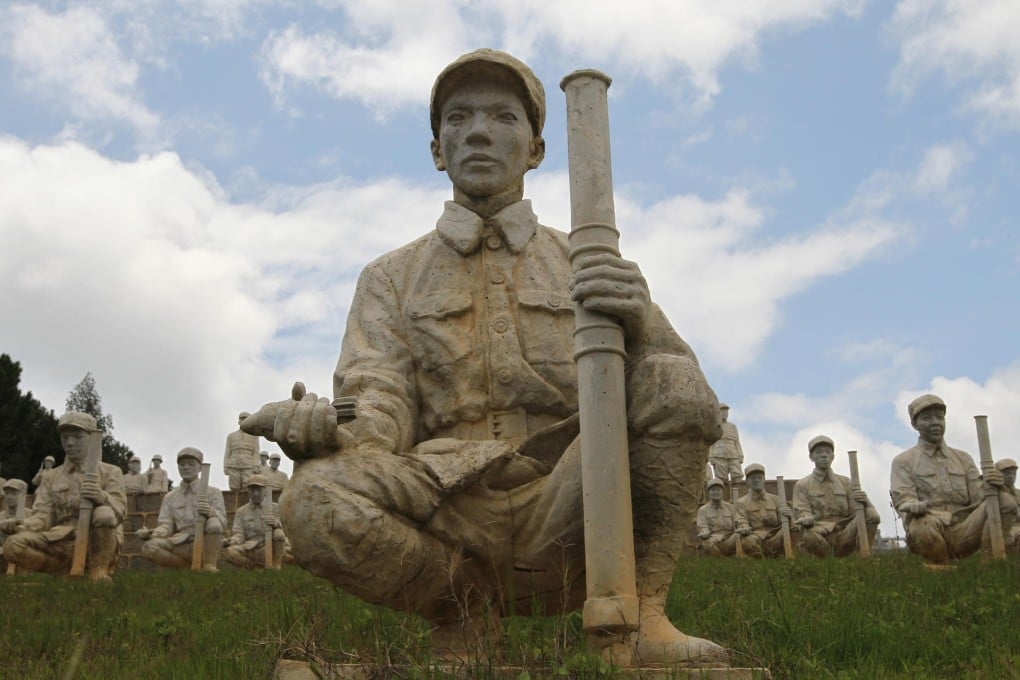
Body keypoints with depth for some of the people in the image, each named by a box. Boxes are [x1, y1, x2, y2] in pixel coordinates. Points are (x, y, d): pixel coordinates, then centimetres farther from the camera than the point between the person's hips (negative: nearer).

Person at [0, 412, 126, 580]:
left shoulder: (110, 472, 10)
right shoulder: (51, 477, 20)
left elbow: (118, 510, -6)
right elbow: (42, 515, 8)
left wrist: (101, 497, -31)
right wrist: (19, 528, -15)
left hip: (97, 543, -3)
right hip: (61, 542, 3)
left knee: (104, 514, -35)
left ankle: (98, 572, -16)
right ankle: (67, 571, -6)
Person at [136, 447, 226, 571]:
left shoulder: (213, 492, 12)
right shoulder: (170, 497, 20)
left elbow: (222, 522, -3)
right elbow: (166, 526, 9)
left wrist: (210, 512, -27)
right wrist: (152, 533, -15)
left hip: (205, 545, -2)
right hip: (180, 546, 2)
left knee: (214, 523, -33)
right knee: (149, 547, -26)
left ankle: (209, 566, -20)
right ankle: (187, 567, -8)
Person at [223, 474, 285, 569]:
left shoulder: (274, 508, 10)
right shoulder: (241, 511, 14)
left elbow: (284, 527, -3)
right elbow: (238, 533, 6)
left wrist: (275, 523, -28)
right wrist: (233, 540, -19)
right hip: (249, 549, 2)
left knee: (278, 533, -32)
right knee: (229, 552, -28)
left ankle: (275, 565, -16)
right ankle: (258, 567, -12)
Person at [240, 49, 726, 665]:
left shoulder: (588, 267, 13)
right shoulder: (392, 279, 15)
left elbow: (692, 400, 0)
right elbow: (379, 406, 0)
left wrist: (638, 329, -25)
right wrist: (329, 427, -26)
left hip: (560, 522, 0)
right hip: (448, 530, 1)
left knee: (676, 385, -22)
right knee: (314, 502, -30)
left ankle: (644, 613, -10)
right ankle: (463, 615, -2)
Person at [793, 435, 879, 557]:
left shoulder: (845, 482, 20)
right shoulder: (802, 485, 11)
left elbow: (857, 510, 11)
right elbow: (801, 513, -1)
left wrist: (864, 502, -15)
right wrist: (807, 519, -28)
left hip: (844, 537, 3)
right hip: (819, 537, -3)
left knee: (871, 516, -21)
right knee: (809, 535, -40)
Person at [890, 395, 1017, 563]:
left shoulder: (963, 458, 22)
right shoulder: (903, 462, 11)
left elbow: (978, 496, 13)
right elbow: (903, 498, -3)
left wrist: (992, 486, -12)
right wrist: (912, 506, -29)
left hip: (964, 532, 3)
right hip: (931, 530, -3)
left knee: (1006, 502, -18)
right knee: (922, 527, -40)